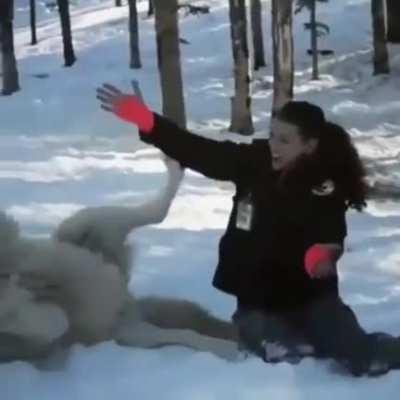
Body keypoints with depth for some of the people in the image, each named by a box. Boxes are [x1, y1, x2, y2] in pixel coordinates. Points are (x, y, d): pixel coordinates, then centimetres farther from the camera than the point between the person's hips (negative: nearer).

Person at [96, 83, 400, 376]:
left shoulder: (326, 186, -11)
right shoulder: (254, 160, -5)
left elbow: (329, 236, -21)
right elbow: (197, 150, -8)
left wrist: (320, 255, -46)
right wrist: (143, 118, -16)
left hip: (310, 296, -2)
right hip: (256, 297, 2)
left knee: (362, 357, -21)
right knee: (273, 348, -27)